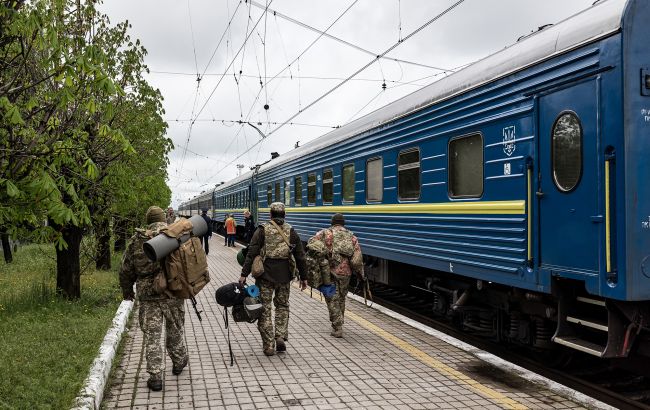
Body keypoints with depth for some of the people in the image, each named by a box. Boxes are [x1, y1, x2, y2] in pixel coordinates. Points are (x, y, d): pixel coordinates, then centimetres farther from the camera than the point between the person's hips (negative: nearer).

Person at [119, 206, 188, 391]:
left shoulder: (136, 241, 3)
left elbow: (125, 270, 8)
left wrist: (127, 292, 22)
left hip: (147, 294, 0)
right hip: (173, 292, 0)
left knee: (151, 334, 6)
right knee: (175, 330, 19)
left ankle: (155, 375, 4)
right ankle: (179, 362, 37)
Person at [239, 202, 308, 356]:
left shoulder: (262, 230, -2)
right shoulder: (291, 231, 5)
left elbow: (251, 253, -8)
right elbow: (300, 256, 6)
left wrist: (244, 274, -6)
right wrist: (303, 277, 14)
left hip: (265, 274, -2)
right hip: (284, 275, 2)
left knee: (265, 308, 6)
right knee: (282, 305, 20)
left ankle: (269, 345, 8)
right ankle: (281, 336, 6)